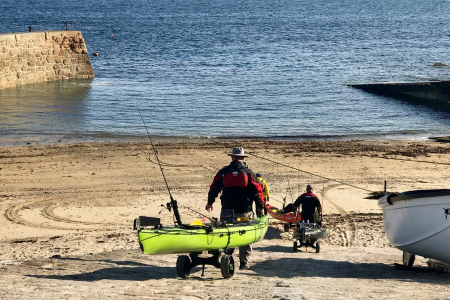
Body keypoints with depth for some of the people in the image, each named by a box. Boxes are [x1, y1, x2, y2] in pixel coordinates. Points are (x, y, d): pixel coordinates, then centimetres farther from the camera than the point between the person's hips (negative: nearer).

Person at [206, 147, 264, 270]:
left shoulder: (223, 172, 3)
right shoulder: (248, 173, -1)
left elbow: (214, 188, 7)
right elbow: (256, 191, -1)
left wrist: (210, 202, 22)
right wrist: (260, 207, 10)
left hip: (227, 210, 1)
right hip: (245, 210, -1)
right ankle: (244, 263, 2)